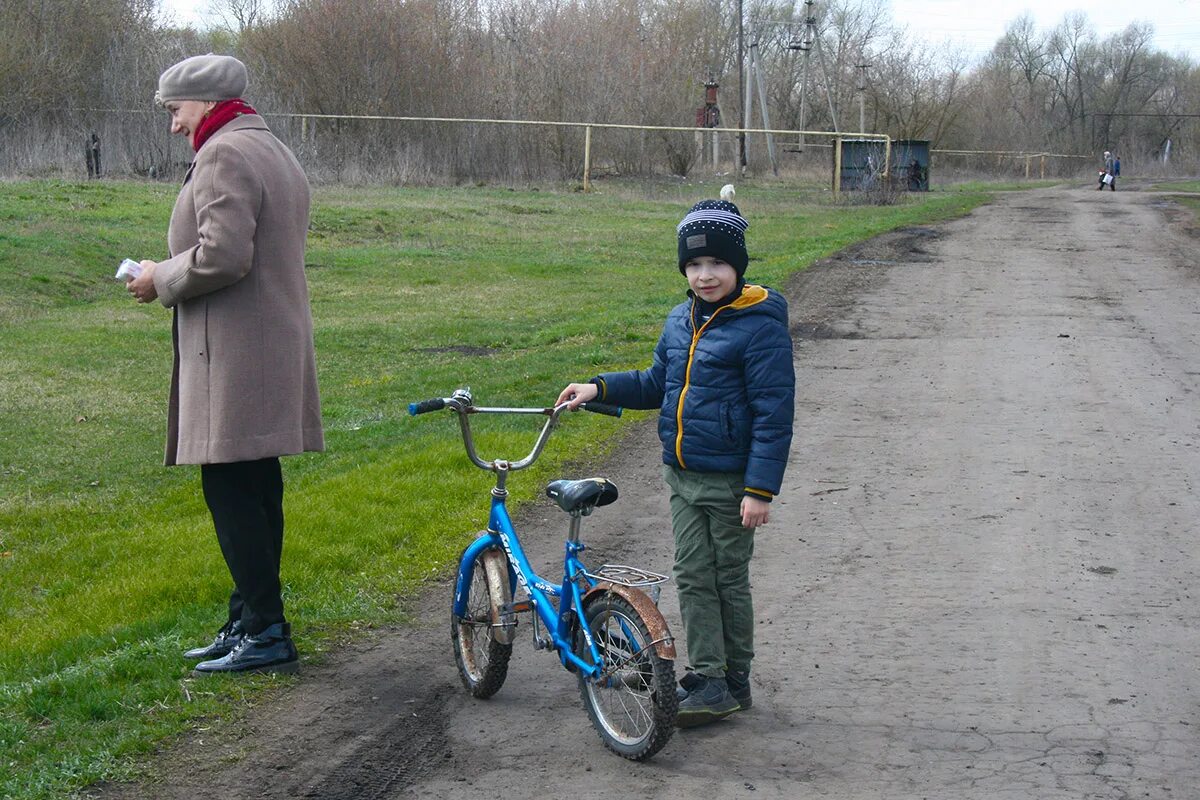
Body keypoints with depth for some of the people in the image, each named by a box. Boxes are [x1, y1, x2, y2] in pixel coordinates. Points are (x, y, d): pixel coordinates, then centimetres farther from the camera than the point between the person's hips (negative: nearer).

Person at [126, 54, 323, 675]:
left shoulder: (224, 154, -13)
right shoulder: (274, 153, 20)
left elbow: (222, 254, -24)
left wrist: (161, 280, -8)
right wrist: (171, 277, 17)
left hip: (234, 357, -11)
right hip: (274, 349, 11)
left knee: (231, 490, -7)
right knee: (256, 489, 14)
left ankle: (265, 634, -4)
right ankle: (251, 621, 22)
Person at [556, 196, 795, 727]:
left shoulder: (760, 325, -15)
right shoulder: (682, 321, 8)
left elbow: (774, 415, -16)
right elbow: (657, 384, 22)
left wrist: (760, 489, -20)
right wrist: (599, 389, 10)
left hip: (731, 482, -7)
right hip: (682, 475, 7)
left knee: (730, 579, 6)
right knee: (692, 577, 7)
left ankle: (735, 681, 19)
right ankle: (707, 680, 15)